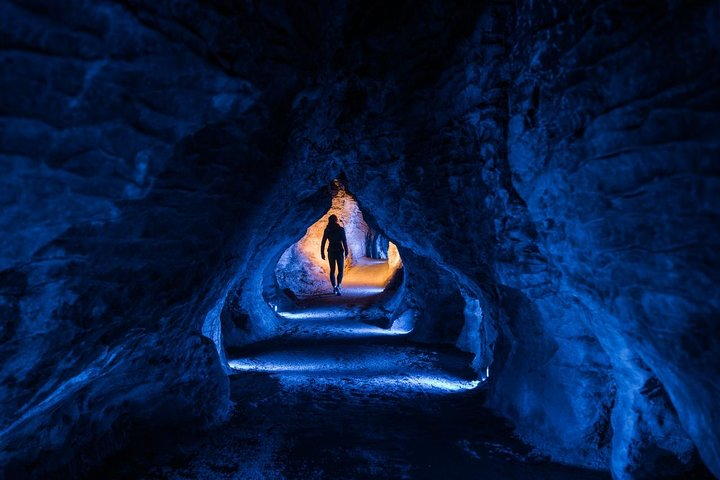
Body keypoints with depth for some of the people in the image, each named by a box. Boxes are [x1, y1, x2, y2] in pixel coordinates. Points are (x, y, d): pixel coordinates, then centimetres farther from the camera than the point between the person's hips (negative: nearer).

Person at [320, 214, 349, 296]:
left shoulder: (327, 230, 2)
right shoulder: (341, 229, -7)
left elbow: (323, 242, 3)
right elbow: (344, 241, -9)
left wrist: (322, 253, 10)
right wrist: (346, 252, -2)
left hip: (331, 251, 3)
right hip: (339, 251, -2)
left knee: (332, 270, 14)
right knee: (340, 270, 4)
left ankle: (334, 287, 11)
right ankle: (338, 286, -18)